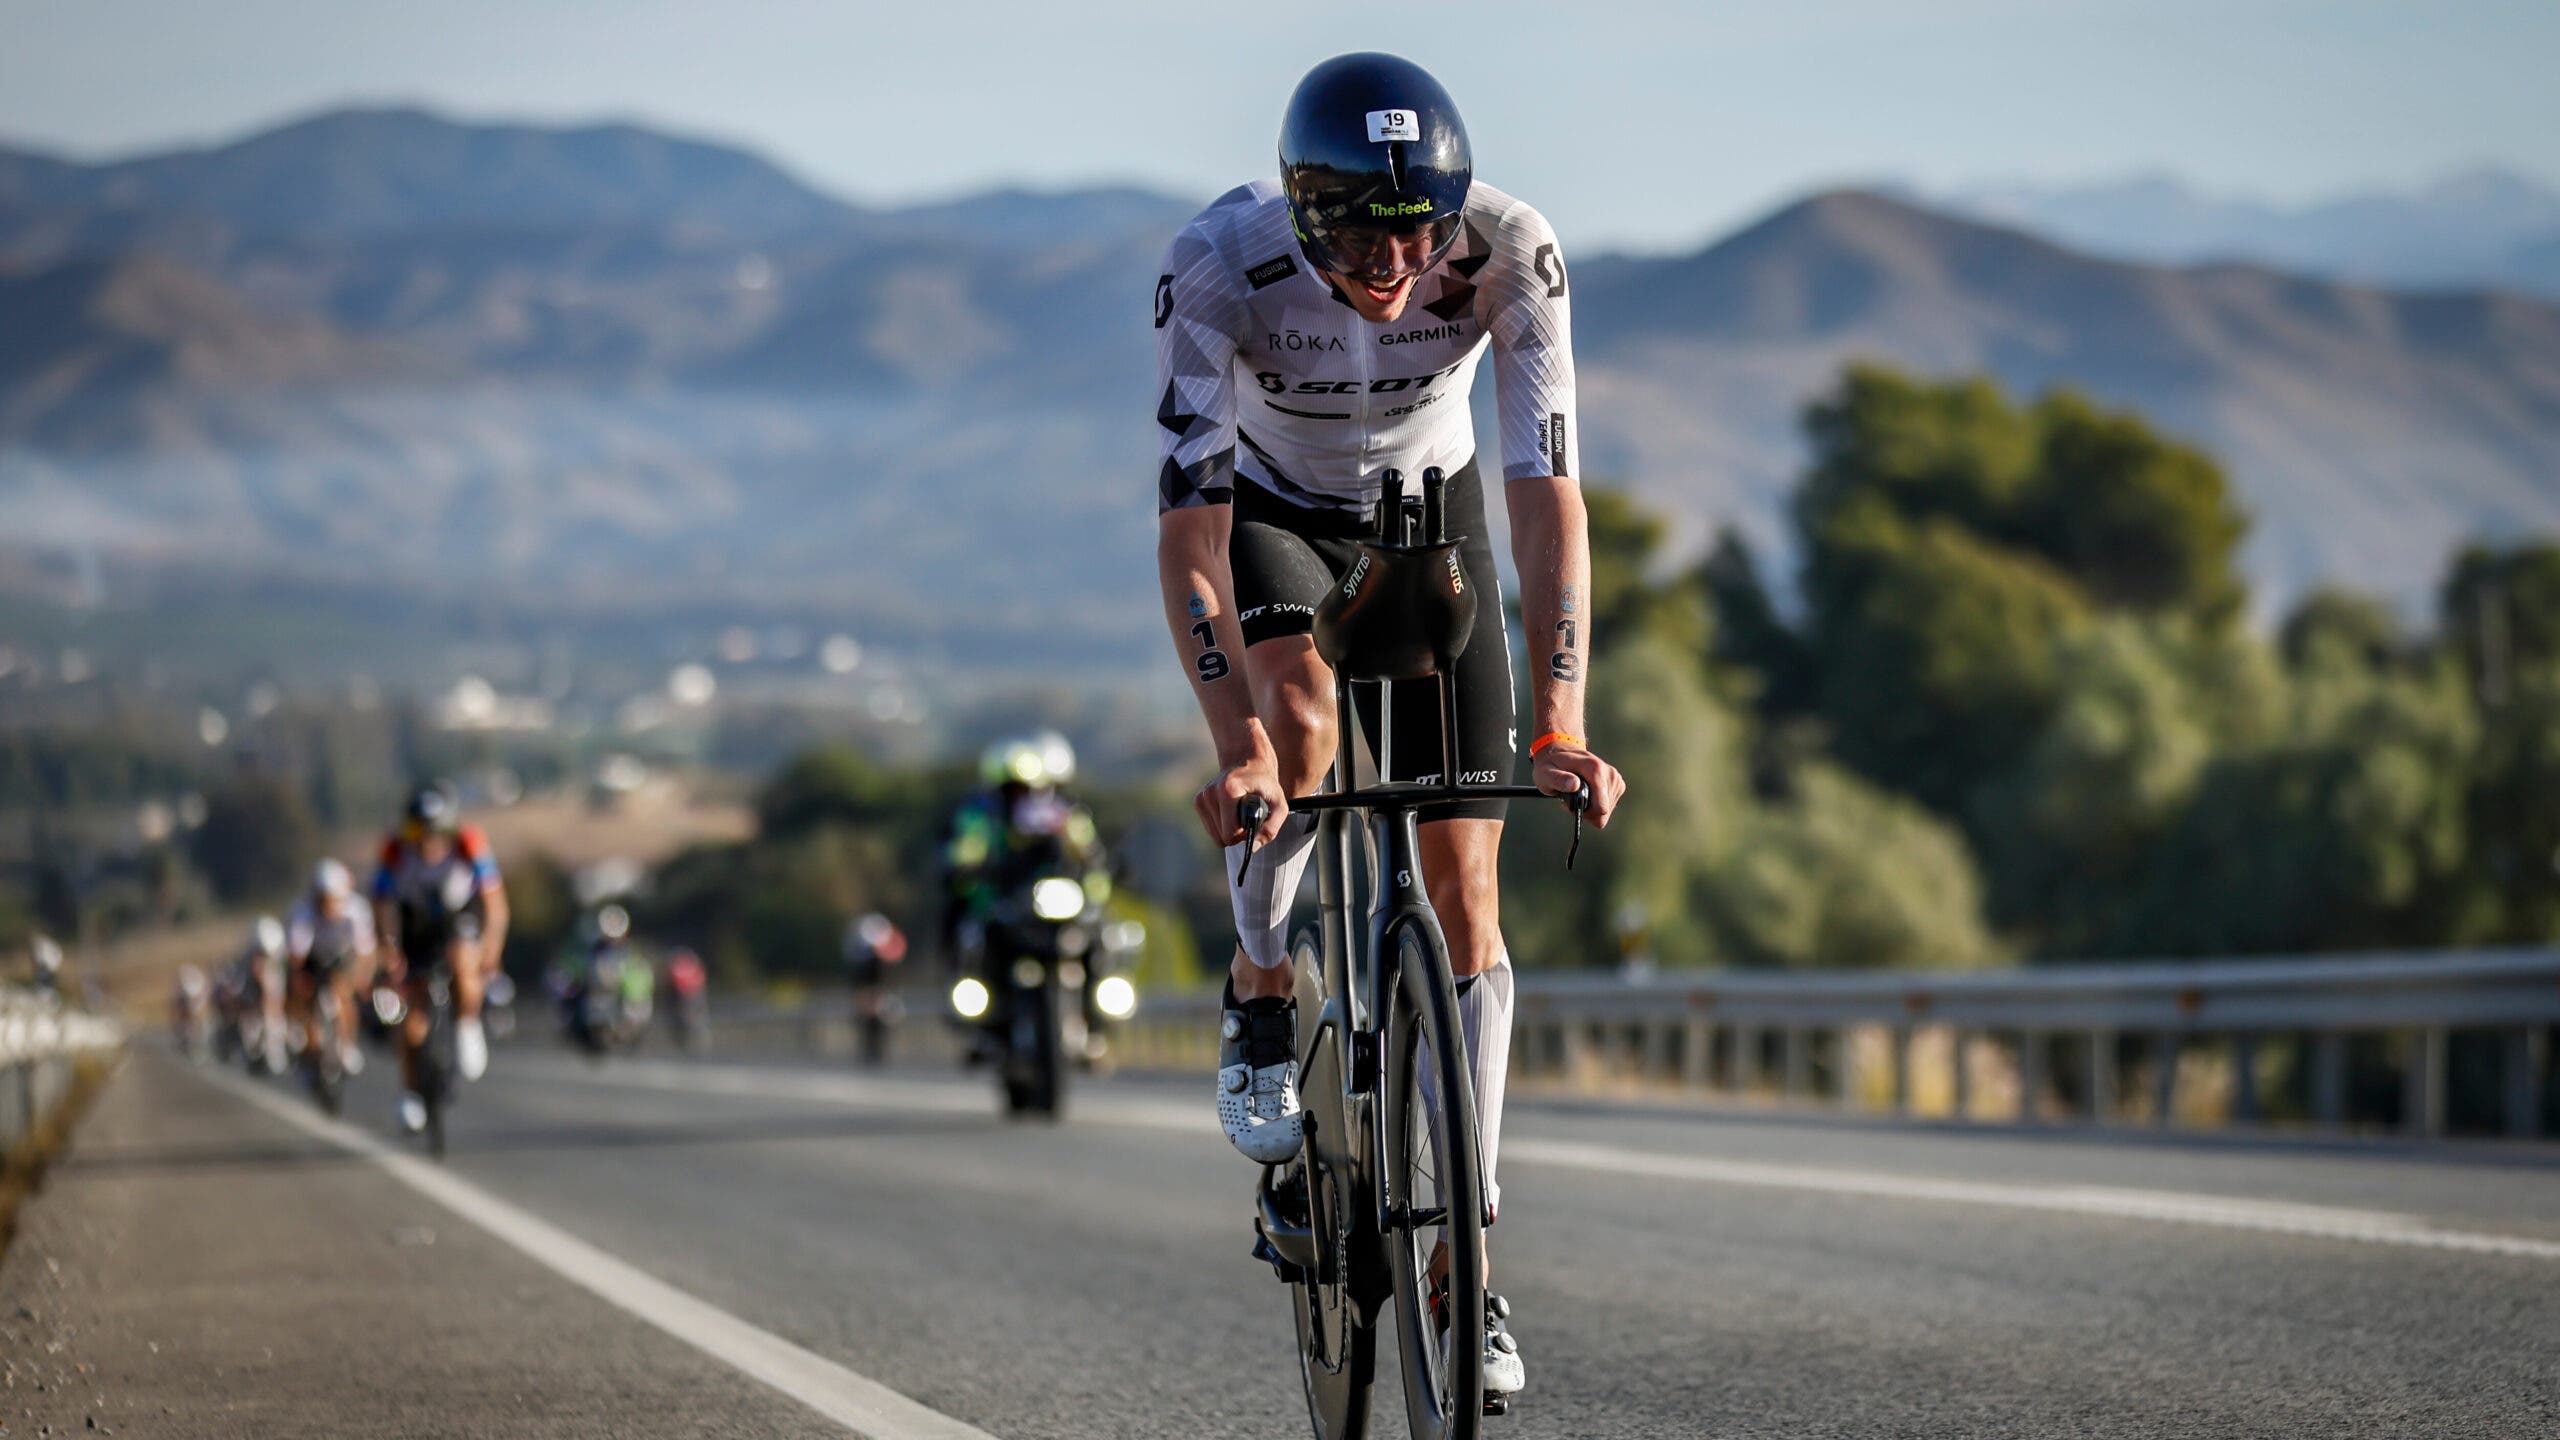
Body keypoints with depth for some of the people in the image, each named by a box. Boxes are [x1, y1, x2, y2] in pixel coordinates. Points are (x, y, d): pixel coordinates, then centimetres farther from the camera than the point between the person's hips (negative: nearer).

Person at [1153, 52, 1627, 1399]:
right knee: (1299, 721, -34)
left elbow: (1548, 499, -32)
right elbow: (1188, 526, -37)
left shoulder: (1510, 255, -32)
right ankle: (1260, 1004, -6)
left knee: (1462, 881, -6)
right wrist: (1237, 743, -48)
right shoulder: (1219, 264, -35)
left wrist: (1561, 730, -42)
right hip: (1270, 510, -1)